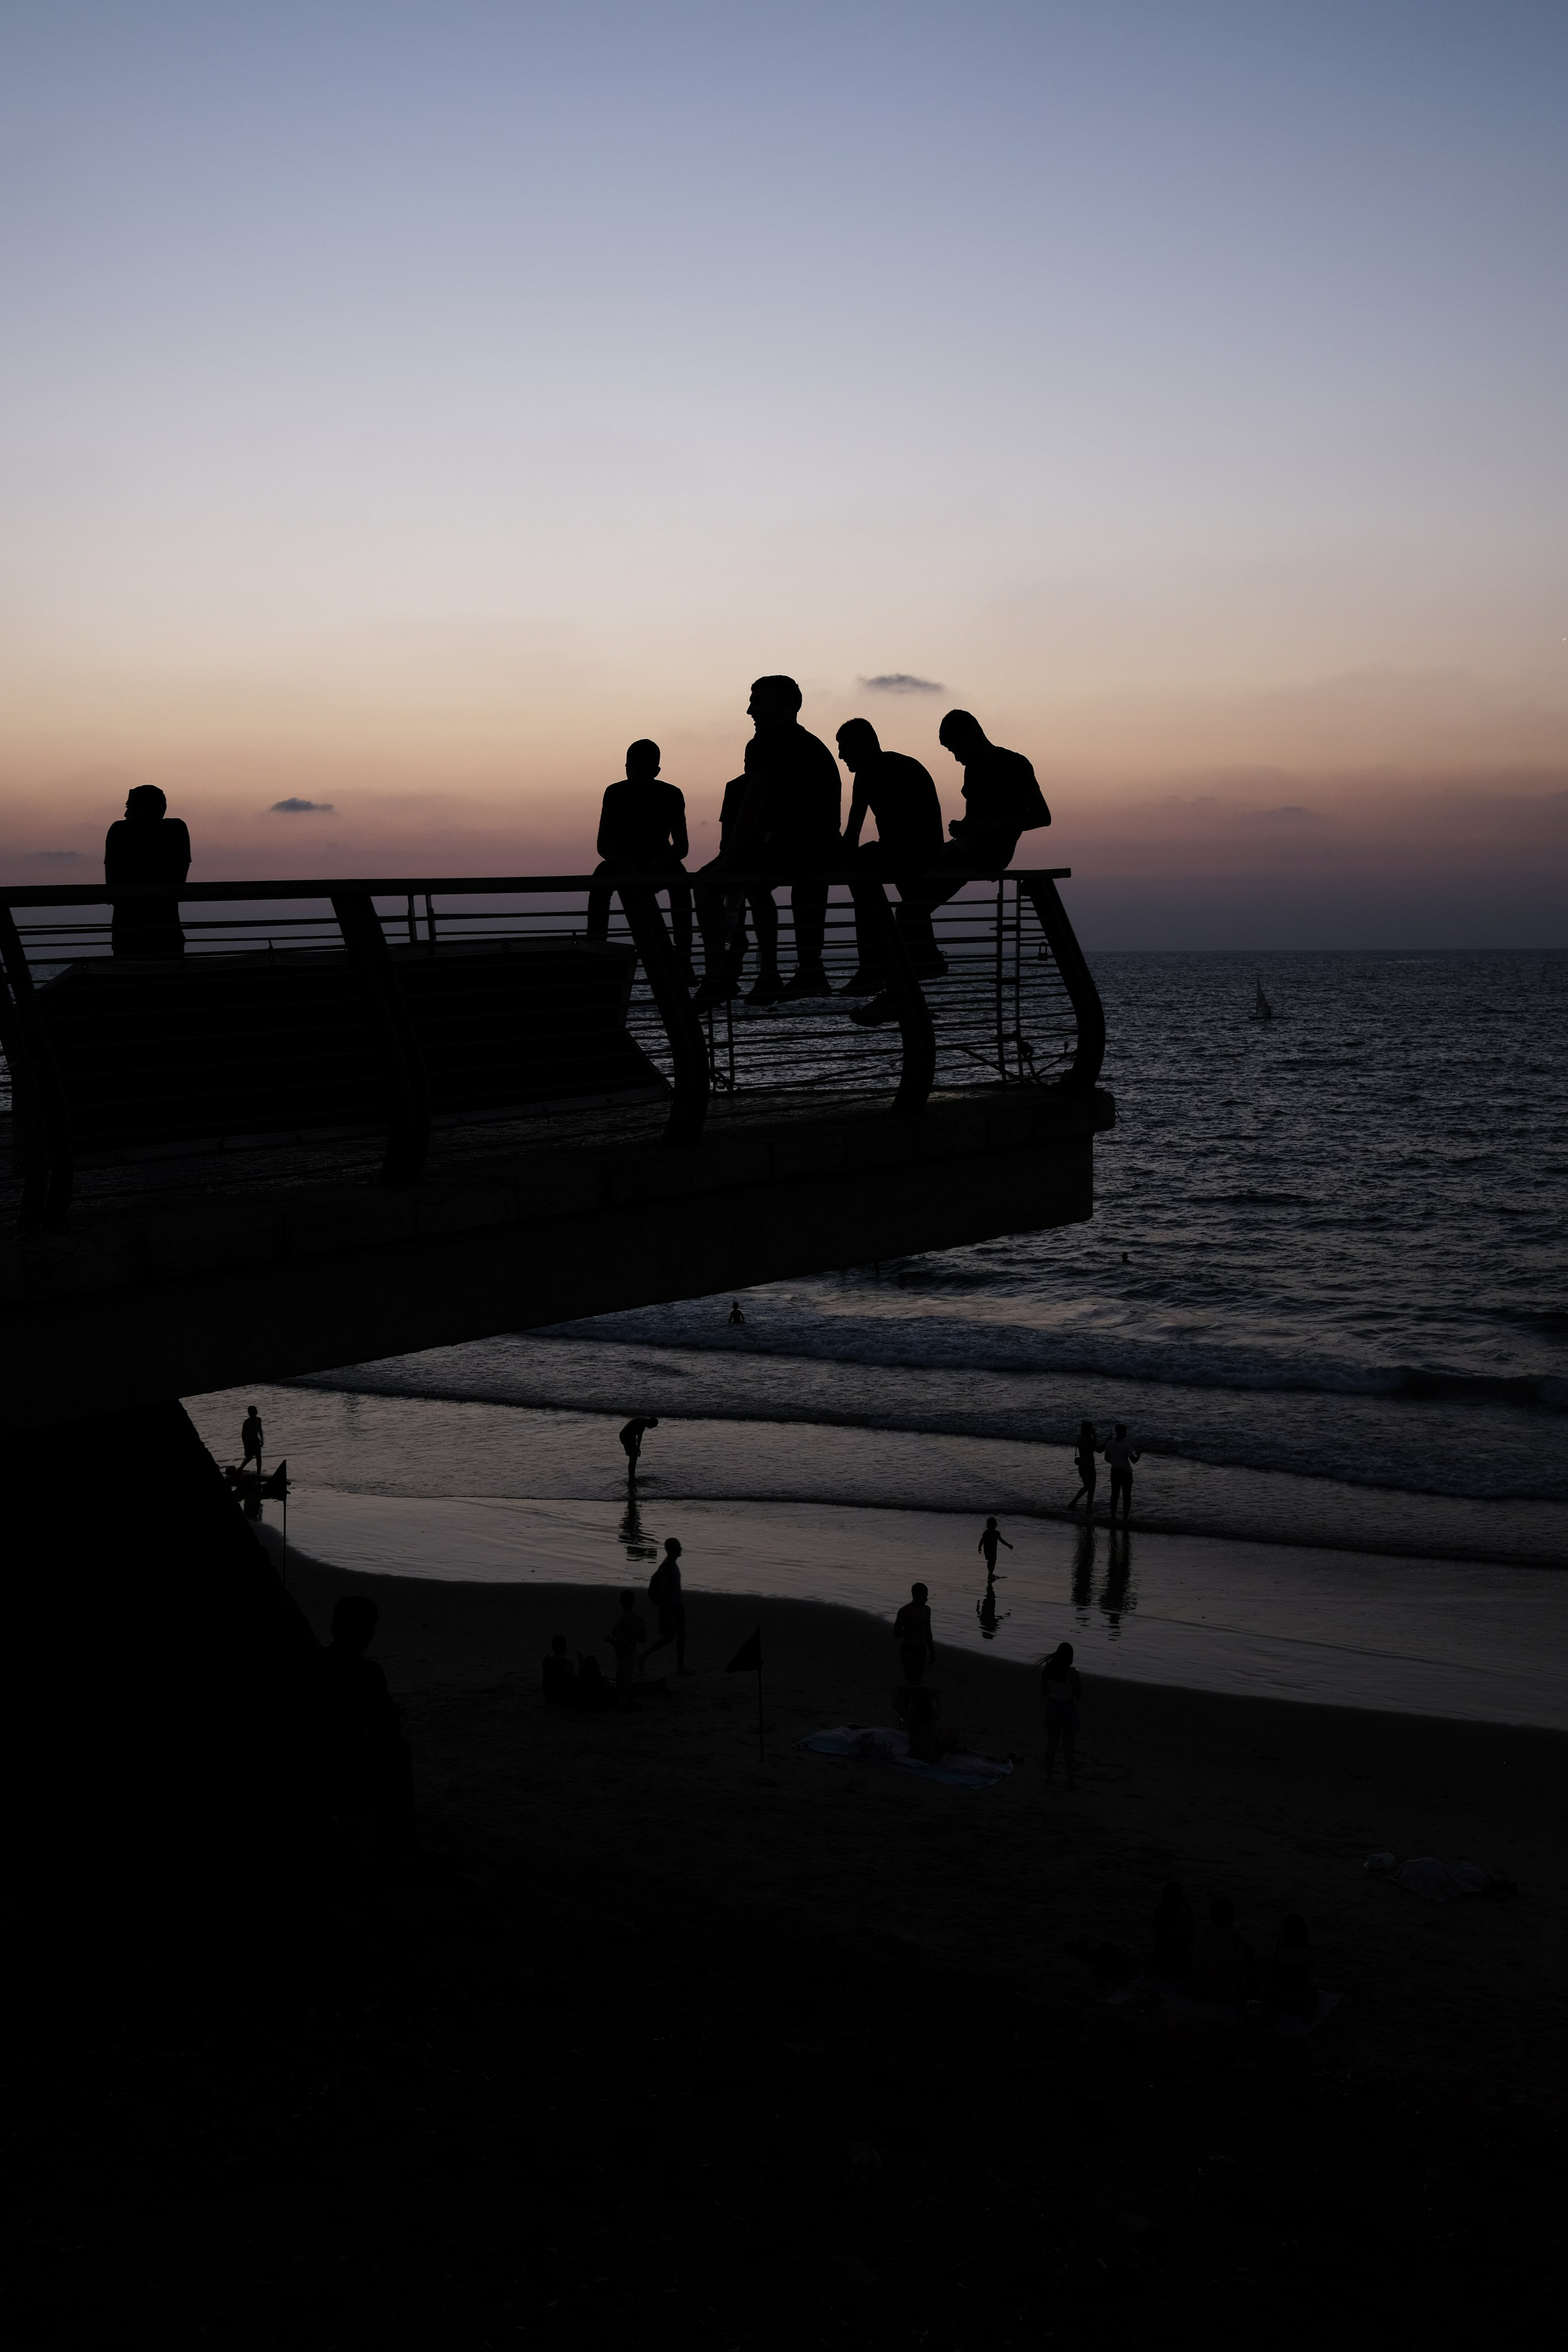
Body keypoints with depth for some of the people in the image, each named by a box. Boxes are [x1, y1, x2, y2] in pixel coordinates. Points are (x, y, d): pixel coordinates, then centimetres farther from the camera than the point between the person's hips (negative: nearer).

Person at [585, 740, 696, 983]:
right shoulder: (615, 794, -6)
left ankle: (683, 960, -38)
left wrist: (659, 862, -28)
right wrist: (628, 868, -29)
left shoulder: (671, 795, -6)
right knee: (600, 879, -33)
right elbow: (604, 845, -10)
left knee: (679, 876, -34)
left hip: (658, 865, 0)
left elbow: (682, 845, -7)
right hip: (622, 865, 0)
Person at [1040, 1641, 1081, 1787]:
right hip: (1069, 1712, -4)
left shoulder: (1046, 1670, -9)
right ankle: (1070, 1782, 17)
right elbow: (1079, 1697, -12)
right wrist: (1081, 1687, 6)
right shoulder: (1072, 1673, -23)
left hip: (1053, 1710, 4)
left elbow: (1043, 1693, 4)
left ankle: (1049, 1777, 30)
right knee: (1068, 1750, 9)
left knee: (1051, 1746, 20)